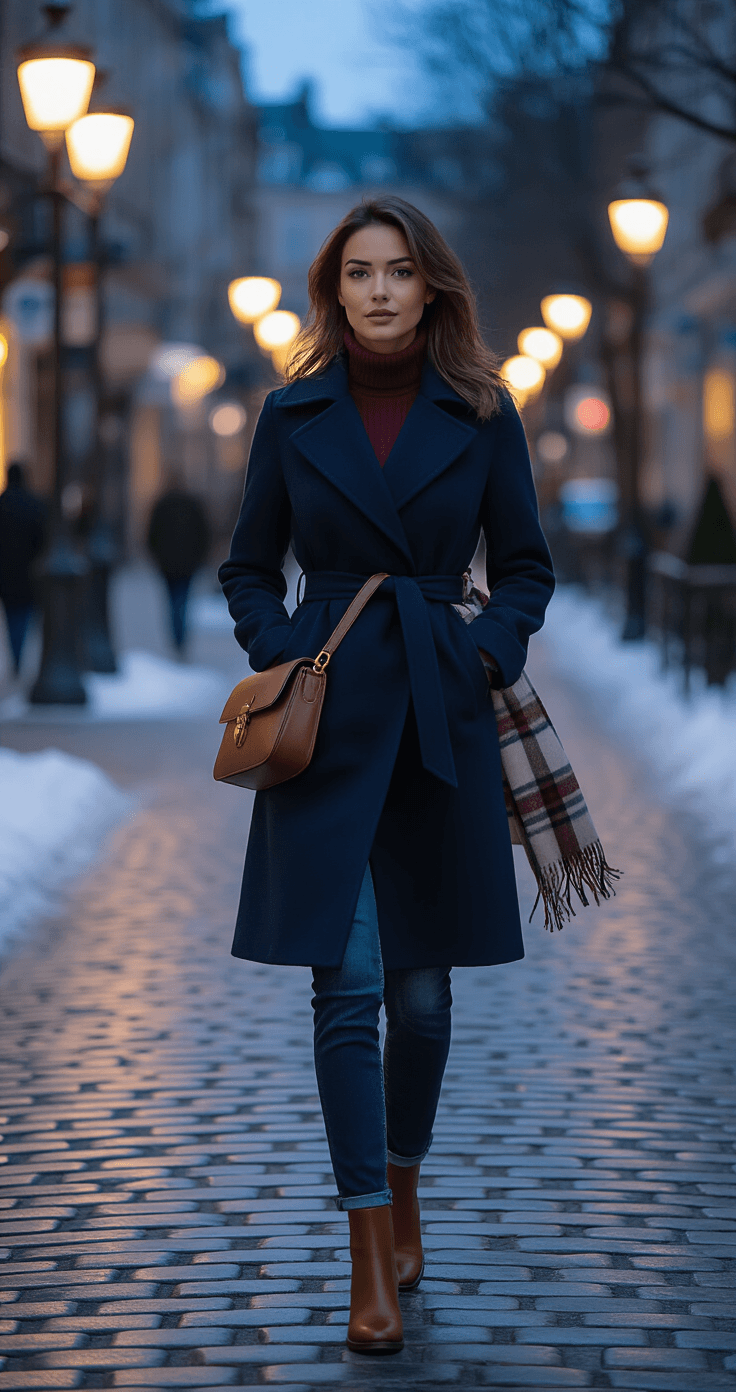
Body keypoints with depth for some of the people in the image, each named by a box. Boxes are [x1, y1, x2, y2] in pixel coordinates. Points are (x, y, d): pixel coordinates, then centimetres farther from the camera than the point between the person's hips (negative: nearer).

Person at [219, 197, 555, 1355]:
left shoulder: (481, 416, 2)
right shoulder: (294, 414, 3)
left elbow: (527, 567, 10)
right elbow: (249, 569, 11)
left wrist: (490, 651, -6)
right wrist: (280, 655, -5)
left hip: (439, 722, 1)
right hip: (328, 723, -1)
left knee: (423, 988, 7)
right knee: (347, 986, -7)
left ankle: (404, 1196, 31)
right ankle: (373, 1262, -2)